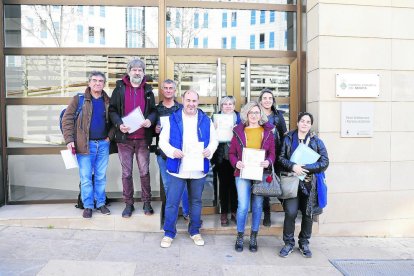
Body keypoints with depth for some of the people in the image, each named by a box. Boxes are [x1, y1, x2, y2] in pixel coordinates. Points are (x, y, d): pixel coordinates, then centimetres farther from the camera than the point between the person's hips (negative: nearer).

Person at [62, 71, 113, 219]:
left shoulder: (108, 101, 7)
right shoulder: (79, 99, -1)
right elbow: (67, 119, -3)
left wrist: (110, 136, -1)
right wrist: (69, 139, -11)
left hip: (103, 144, 3)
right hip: (85, 144, -2)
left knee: (101, 176, 10)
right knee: (85, 176, 3)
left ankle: (101, 203, 23)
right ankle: (88, 205, 15)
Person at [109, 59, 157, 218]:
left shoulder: (147, 90, 11)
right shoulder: (120, 88, 5)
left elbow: (153, 110, 12)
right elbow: (112, 110, 3)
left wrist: (150, 120, -10)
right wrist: (119, 124, -14)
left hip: (143, 138, 1)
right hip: (124, 138, -1)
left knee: (145, 172, 6)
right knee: (126, 173, 7)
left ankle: (147, 203, 20)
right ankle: (128, 204, 19)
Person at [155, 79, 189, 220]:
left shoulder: (181, 108, 5)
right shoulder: (156, 109, 11)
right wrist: (155, 129, -6)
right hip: (162, 151, 2)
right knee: (167, 183, 9)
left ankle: (187, 211, 12)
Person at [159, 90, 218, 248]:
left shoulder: (206, 120, 6)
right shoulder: (173, 119, 1)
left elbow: (214, 140, 10)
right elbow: (163, 141, 1)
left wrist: (210, 150, -12)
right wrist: (172, 151, -18)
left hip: (199, 169, 2)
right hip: (178, 168, -2)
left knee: (196, 201, 14)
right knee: (172, 202, 2)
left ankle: (195, 231, 31)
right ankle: (169, 233, 19)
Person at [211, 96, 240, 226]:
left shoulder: (239, 118, 9)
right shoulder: (216, 117, 7)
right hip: (221, 157, -1)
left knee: (234, 184, 5)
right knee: (224, 184, 3)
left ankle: (234, 211, 19)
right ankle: (224, 213, 13)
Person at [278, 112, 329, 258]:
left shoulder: (317, 141, 4)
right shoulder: (288, 138, 5)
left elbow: (324, 162, -3)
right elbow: (281, 157, 1)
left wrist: (305, 168, -14)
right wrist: (293, 166, -18)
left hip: (310, 183, 1)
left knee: (308, 214, 9)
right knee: (290, 212, -9)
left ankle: (304, 243, 28)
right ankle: (289, 243, 11)